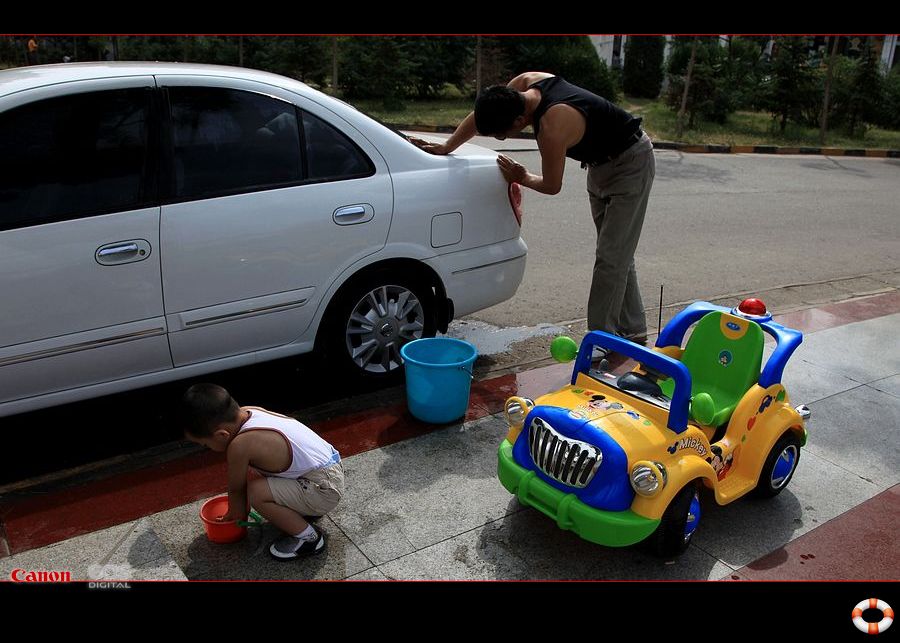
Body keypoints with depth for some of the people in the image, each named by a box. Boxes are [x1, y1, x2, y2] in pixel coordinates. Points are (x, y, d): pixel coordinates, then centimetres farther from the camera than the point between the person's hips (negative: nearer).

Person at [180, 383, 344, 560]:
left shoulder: (239, 445, -25)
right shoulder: (247, 412, -2)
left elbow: (236, 489, -5)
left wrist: (234, 516, 14)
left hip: (325, 490, -9)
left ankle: (309, 538, -3)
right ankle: (306, 510, 22)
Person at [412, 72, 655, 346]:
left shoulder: (552, 129, -38)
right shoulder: (525, 82, -14)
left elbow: (551, 186, -24)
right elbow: (480, 116, 1)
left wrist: (522, 178, -5)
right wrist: (446, 147, 4)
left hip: (631, 162, -9)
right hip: (601, 163, 9)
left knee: (611, 257, -10)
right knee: (616, 254, 14)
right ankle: (633, 331, 25)